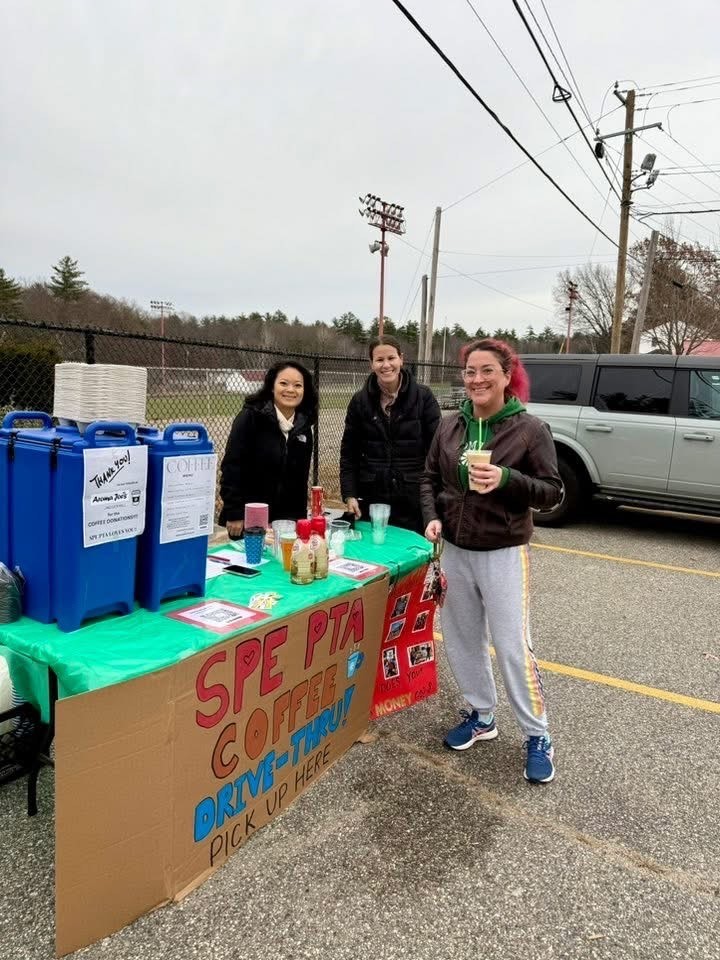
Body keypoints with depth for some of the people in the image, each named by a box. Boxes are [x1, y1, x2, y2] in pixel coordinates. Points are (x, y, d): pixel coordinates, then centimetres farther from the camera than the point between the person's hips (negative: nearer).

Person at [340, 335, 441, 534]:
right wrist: (349, 494, -2)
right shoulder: (360, 401, 5)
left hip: (414, 500, -1)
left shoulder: (423, 397, -2)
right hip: (371, 500, 2)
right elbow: (348, 453, 8)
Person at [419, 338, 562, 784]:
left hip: (503, 554, -5)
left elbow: (552, 492, -9)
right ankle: (481, 716, 34)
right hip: (455, 551, 5)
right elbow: (430, 478, 10)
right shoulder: (451, 426, 2)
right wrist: (432, 517, -7)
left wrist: (508, 479, -26)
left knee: (514, 646, -2)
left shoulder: (530, 429, -10)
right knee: (462, 639, 14)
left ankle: (538, 736, 18)